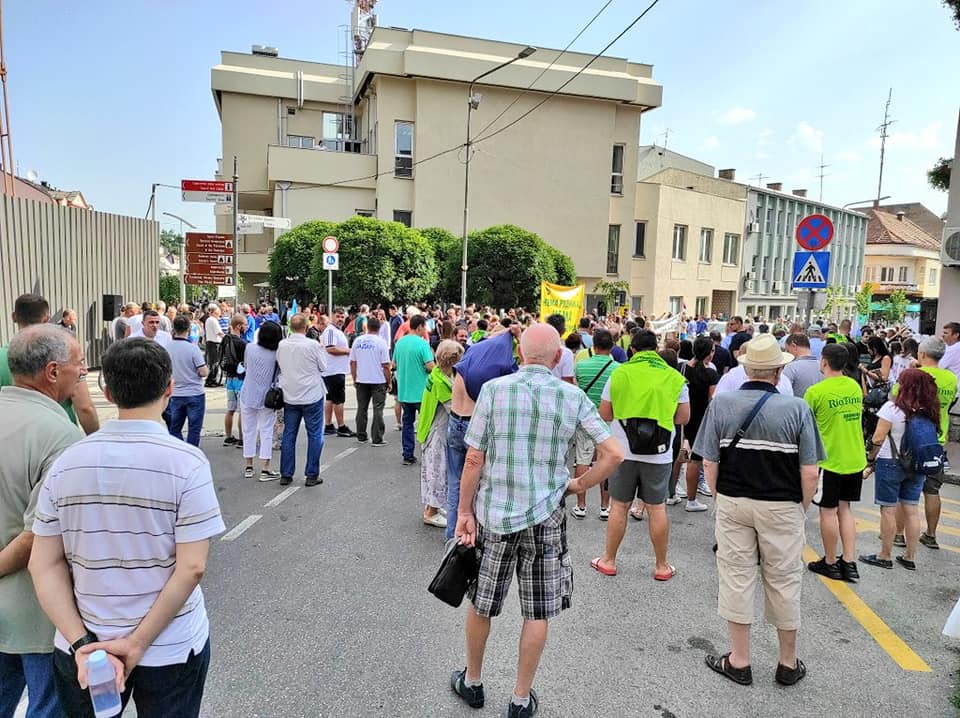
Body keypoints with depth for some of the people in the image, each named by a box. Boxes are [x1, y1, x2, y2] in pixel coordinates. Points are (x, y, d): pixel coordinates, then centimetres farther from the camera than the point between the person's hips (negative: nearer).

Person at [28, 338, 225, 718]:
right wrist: (138, 644, -11)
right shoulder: (187, 462, -18)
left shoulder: (67, 462, -6)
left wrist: (83, 643, -7)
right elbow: (191, 568, -20)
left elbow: (44, 565, -4)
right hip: (171, 650, -2)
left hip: (81, 647, 3)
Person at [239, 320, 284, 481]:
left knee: (249, 430, 13)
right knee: (266, 432, 4)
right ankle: (265, 469, 3)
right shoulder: (278, 354, -14)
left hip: (247, 395, 2)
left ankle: (248, 467, 21)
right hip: (266, 398, -2)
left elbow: (245, 365, 9)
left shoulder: (249, 348, -7)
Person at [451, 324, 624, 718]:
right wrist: (578, 485, 6)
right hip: (545, 517, 1)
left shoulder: (494, 389, -9)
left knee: (480, 605, 19)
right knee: (537, 613, 15)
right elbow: (613, 453, -7)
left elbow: (474, 459, -9)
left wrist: (464, 512, -1)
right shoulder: (573, 397, -5)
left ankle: (472, 682, 38)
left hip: (494, 513, 0)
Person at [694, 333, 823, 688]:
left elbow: (709, 464, -7)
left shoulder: (720, 404, -8)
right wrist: (801, 507, 6)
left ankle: (739, 661, 24)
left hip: (732, 503, 1)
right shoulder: (797, 408, -12)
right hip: (782, 508, 0)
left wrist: (721, 499, 8)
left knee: (736, 578, 12)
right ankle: (788, 664, 32)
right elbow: (810, 474, -11)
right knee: (784, 582, 15)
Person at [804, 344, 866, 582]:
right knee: (845, 509, 16)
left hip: (829, 460, -6)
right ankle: (849, 563, 17)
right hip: (855, 459, 6)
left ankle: (830, 563, 18)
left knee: (828, 511, 7)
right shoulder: (855, 387, 3)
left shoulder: (815, 391, -17)